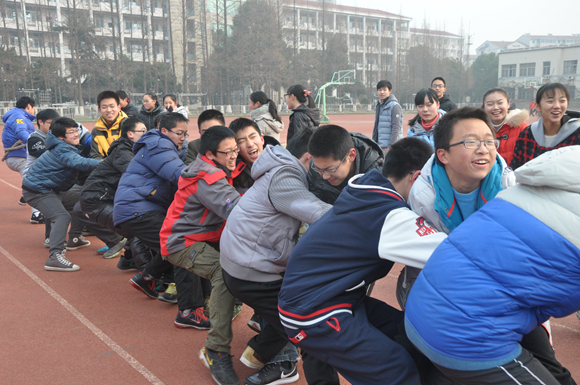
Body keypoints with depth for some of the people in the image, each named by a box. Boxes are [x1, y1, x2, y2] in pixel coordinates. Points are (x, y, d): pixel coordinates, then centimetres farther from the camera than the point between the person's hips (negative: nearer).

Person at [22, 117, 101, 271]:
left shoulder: (67, 147, 7)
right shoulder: (62, 150, -24)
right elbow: (81, 163, -40)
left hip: (53, 189, 10)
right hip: (37, 191, -10)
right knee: (62, 216, -28)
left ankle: (74, 239, 24)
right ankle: (54, 256, -37)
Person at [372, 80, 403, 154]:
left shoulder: (394, 106, -8)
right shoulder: (378, 106, 14)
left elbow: (396, 128, -13)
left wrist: (390, 147, -17)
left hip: (391, 146, -7)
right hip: (380, 146, 7)